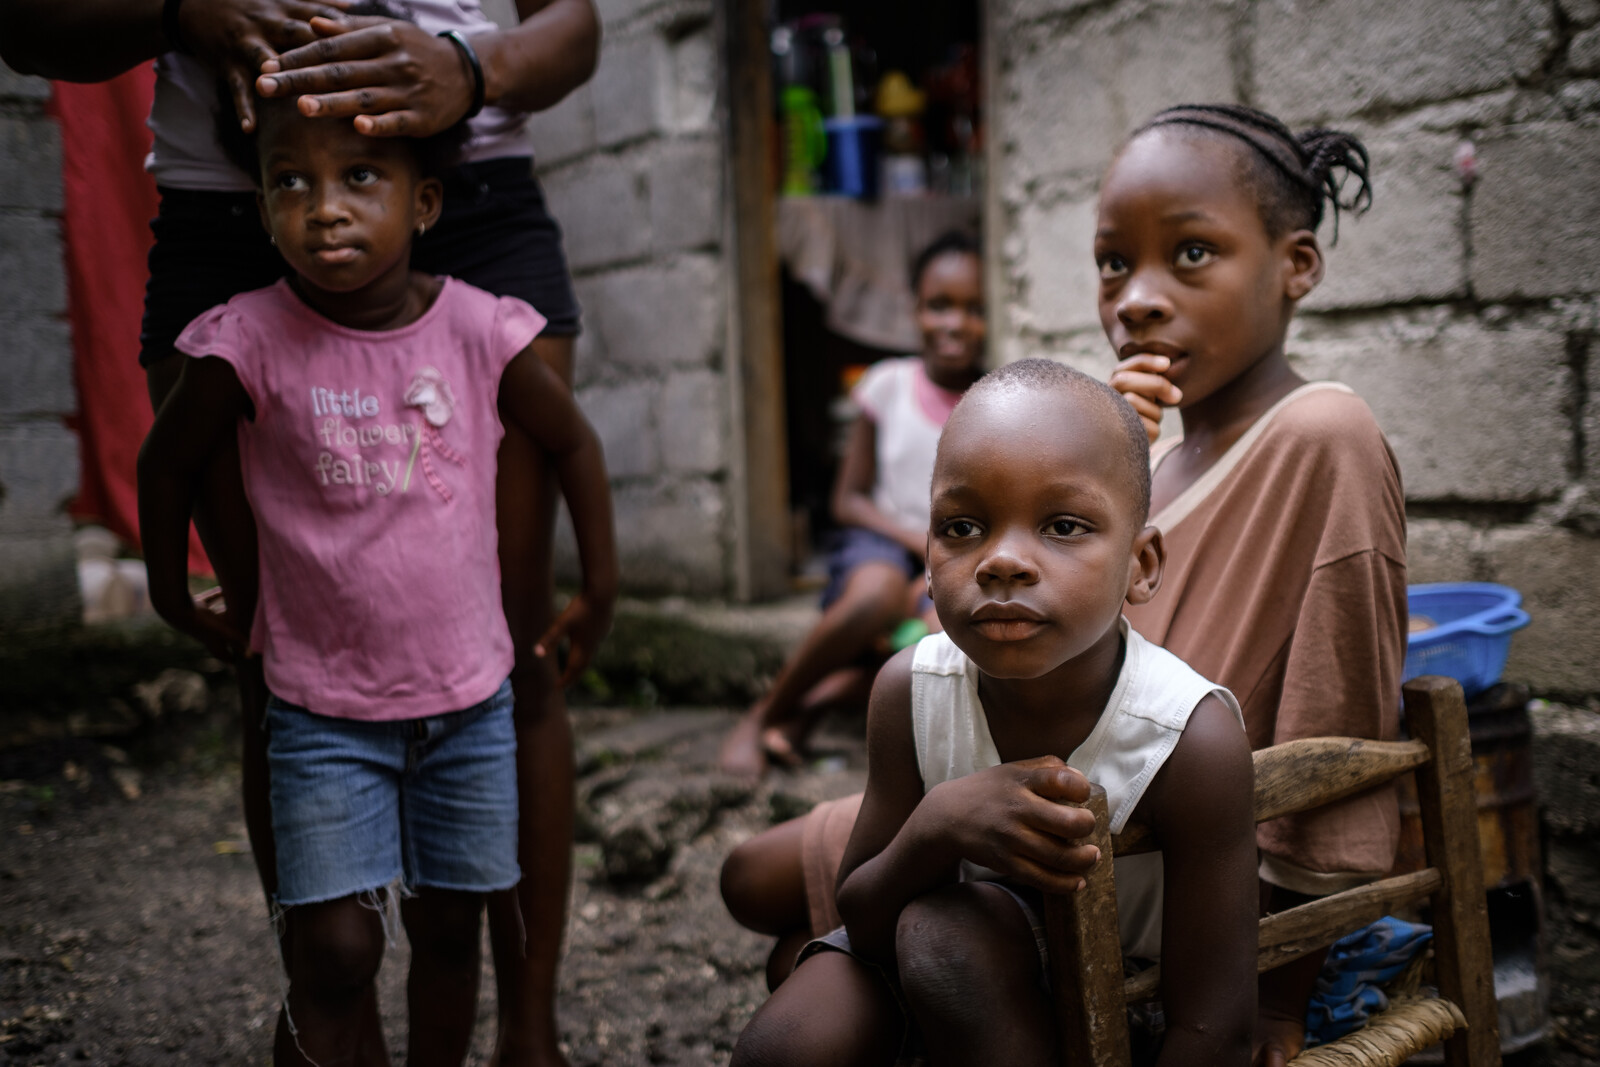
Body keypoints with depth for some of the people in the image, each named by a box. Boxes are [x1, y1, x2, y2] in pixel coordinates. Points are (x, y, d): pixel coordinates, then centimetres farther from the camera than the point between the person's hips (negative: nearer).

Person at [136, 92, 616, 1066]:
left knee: (452, 927, 15)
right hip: (324, 711, -2)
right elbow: (168, 464, 3)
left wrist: (601, 594, 10)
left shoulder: (480, 330, -10)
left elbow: (574, 444, 6)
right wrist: (175, 600, 13)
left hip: (471, 699, 2)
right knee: (335, 950, -5)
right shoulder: (250, 342, -15)